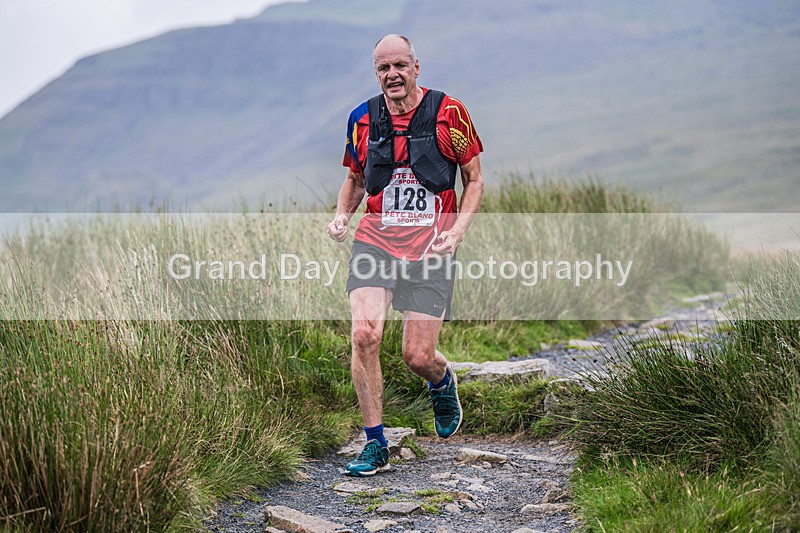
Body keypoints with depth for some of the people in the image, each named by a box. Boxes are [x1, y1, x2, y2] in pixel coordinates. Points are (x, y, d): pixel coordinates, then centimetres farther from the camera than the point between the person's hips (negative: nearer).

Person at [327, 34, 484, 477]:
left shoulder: (448, 113, -3)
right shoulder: (362, 119, 6)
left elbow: (474, 180, 4)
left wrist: (458, 230, -11)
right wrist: (342, 215, 2)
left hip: (429, 245, -2)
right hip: (375, 239, 2)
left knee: (418, 357, -4)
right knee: (364, 333, -19)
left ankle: (443, 381, 36)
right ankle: (375, 445, -6)